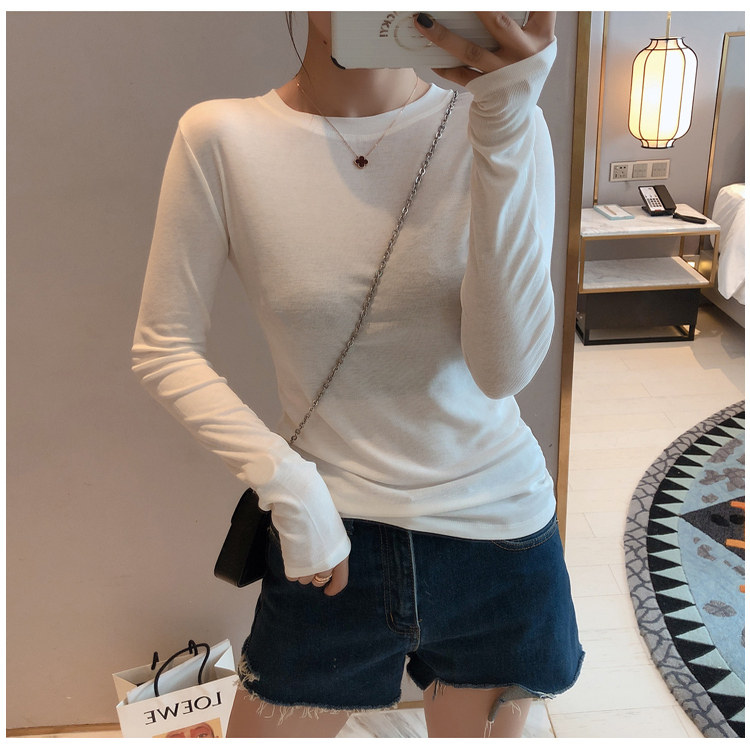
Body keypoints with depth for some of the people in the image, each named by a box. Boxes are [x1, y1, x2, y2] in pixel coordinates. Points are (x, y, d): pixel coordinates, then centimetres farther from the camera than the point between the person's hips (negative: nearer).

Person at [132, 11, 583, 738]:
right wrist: (287, 483, -16)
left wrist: (505, 128, -27)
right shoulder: (221, 137, -11)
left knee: (482, 729, 24)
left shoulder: (500, 127, -9)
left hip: (497, 533, 2)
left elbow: (505, 369, -19)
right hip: (328, 538, -1)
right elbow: (163, 349, -6)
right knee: (270, 727, 19)